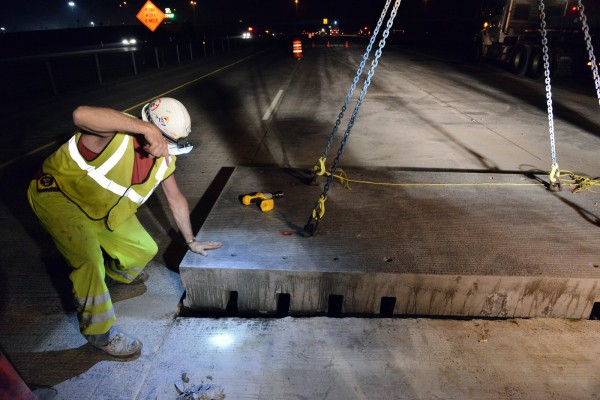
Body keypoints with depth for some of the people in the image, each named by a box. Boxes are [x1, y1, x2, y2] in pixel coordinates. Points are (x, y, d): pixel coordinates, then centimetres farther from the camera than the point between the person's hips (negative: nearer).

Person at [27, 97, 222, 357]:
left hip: (102, 209, 7)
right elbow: (81, 114, -55)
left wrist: (191, 241, 7)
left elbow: (176, 199, 3)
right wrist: (146, 128, -55)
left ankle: (116, 272, 43)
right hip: (58, 193, -6)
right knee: (89, 258, -27)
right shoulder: (117, 131, -31)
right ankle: (99, 332, -3)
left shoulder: (164, 160, -10)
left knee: (145, 250, 5)